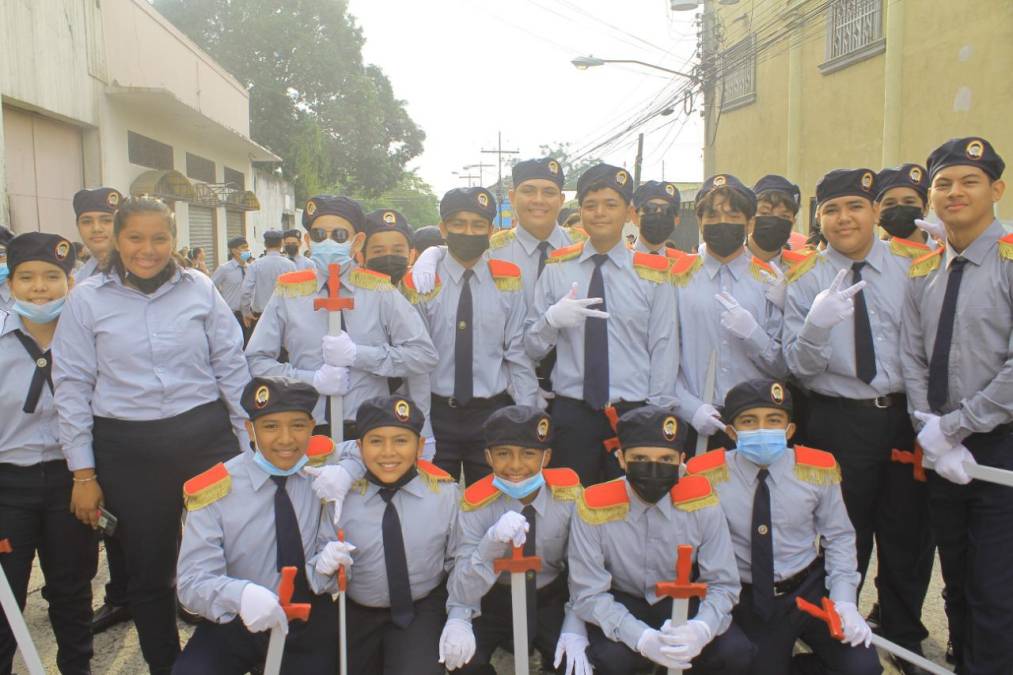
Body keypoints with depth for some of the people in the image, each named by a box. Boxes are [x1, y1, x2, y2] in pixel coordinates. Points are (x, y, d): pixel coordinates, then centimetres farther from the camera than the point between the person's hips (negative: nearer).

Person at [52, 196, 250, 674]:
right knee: (148, 569, 13)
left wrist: (251, 444, 4)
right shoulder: (87, 300, 0)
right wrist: (83, 473, 0)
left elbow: (232, 368, 4)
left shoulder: (199, 289, 1)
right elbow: (73, 386, 1)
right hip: (127, 449, 0)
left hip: (206, 437, 0)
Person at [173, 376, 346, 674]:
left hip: (312, 624, 3)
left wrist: (324, 566, -27)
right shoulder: (216, 490, -12)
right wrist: (241, 593, -34)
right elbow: (193, 581, -14)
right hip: (235, 624, -2)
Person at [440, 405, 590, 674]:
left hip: (552, 601, 1)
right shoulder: (476, 505, -18)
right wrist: (492, 543, -41)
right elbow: (462, 591, -22)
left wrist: (575, 630, -20)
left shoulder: (569, 496, -14)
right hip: (495, 601, 0)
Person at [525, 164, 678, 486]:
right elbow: (532, 348, 4)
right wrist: (552, 319, -17)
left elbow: (664, 350, 0)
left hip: (633, 414, 0)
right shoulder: (557, 268, 3)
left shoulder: (653, 273, 1)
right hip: (571, 413, 1)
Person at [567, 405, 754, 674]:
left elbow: (722, 584, -10)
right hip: (621, 604, -2)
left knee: (736, 652, -22)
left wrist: (701, 629, -32)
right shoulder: (594, 508, -21)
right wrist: (642, 639, -32)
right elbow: (589, 594, -17)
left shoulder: (700, 501, -16)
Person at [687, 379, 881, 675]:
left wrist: (844, 600, -8)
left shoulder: (818, 470, -7)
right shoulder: (706, 476, -14)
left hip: (810, 591, 2)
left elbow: (839, 537, 3)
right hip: (747, 601, -1)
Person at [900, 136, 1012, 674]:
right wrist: (931, 434, -6)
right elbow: (913, 362, 7)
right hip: (941, 452, 6)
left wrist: (953, 426, -15)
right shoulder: (923, 274, 9)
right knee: (957, 584, 17)